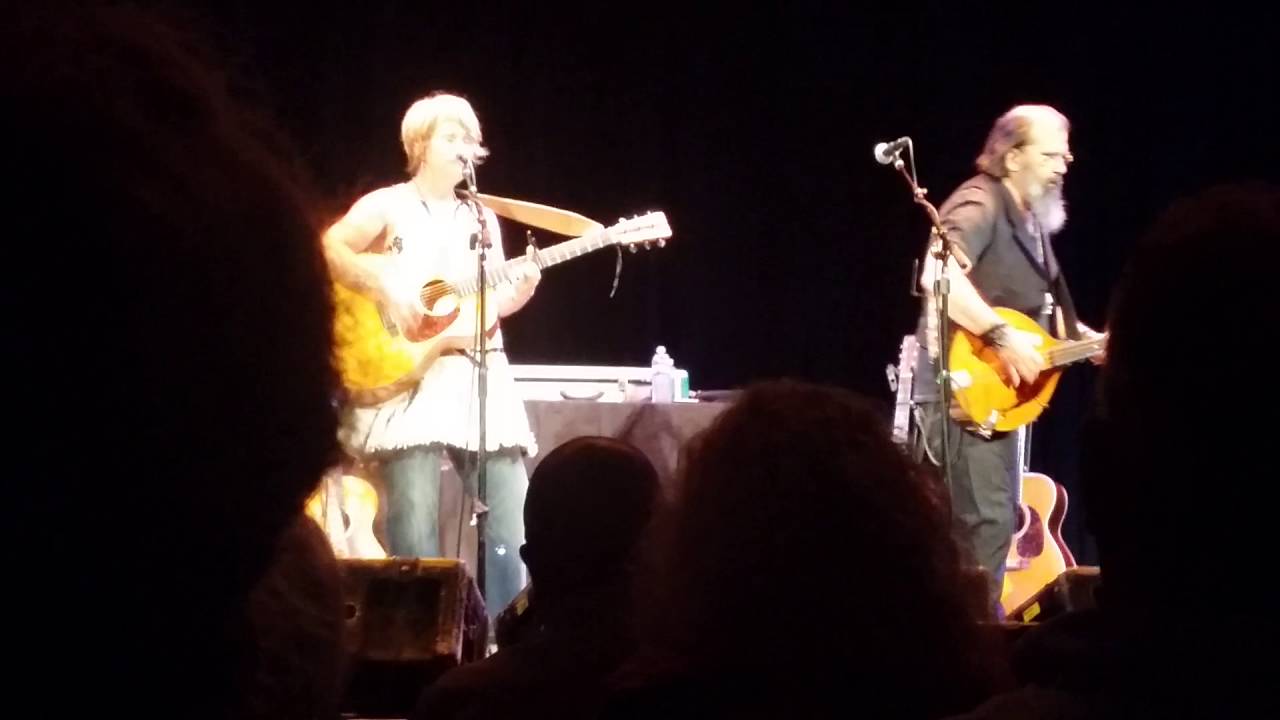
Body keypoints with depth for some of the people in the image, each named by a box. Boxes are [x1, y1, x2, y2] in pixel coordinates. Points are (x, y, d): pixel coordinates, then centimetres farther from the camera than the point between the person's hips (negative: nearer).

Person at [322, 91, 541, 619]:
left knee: (515, 513, -1)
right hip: (406, 374, -5)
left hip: (479, 373, 5)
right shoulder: (387, 206, 2)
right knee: (415, 523, -12)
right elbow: (327, 248, -12)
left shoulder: (482, 219, 18)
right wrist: (384, 288, -20)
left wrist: (521, 289, -5)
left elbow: (493, 301, 15)